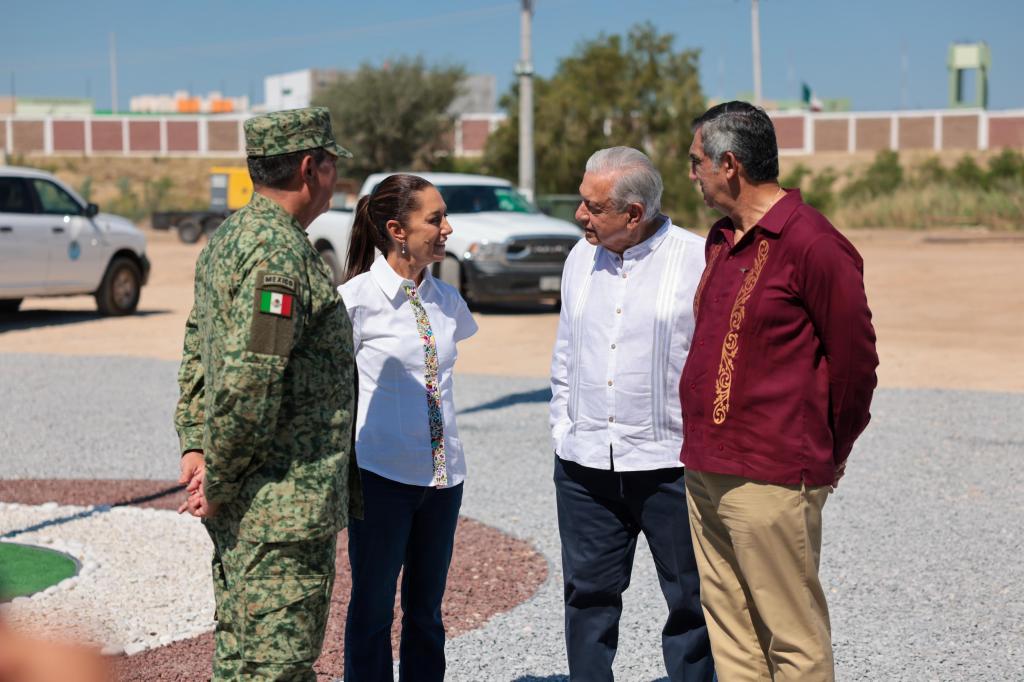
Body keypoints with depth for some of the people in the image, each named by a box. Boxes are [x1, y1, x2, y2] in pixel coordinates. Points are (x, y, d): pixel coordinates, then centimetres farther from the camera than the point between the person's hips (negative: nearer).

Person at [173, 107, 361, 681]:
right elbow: (250, 378, -25)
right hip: (284, 505, -10)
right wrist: (220, 483, -16)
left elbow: (197, 349, 18)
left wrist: (194, 444, 11)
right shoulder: (281, 252, -19)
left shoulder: (228, 240, 14)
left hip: (241, 504, 10)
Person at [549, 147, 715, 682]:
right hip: (584, 465, 5)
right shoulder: (581, 258, 10)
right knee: (589, 594, 12)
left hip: (670, 462, -5)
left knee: (690, 599, 6)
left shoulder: (698, 260, -8)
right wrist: (562, 429, 13)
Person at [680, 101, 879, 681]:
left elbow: (855, 360, -10)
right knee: (729, 632, 14)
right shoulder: (723, 239, 15)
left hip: (771, 480, -9)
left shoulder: (812, 244, -13)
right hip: (706, 471, 9)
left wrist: (827, 455, 0)